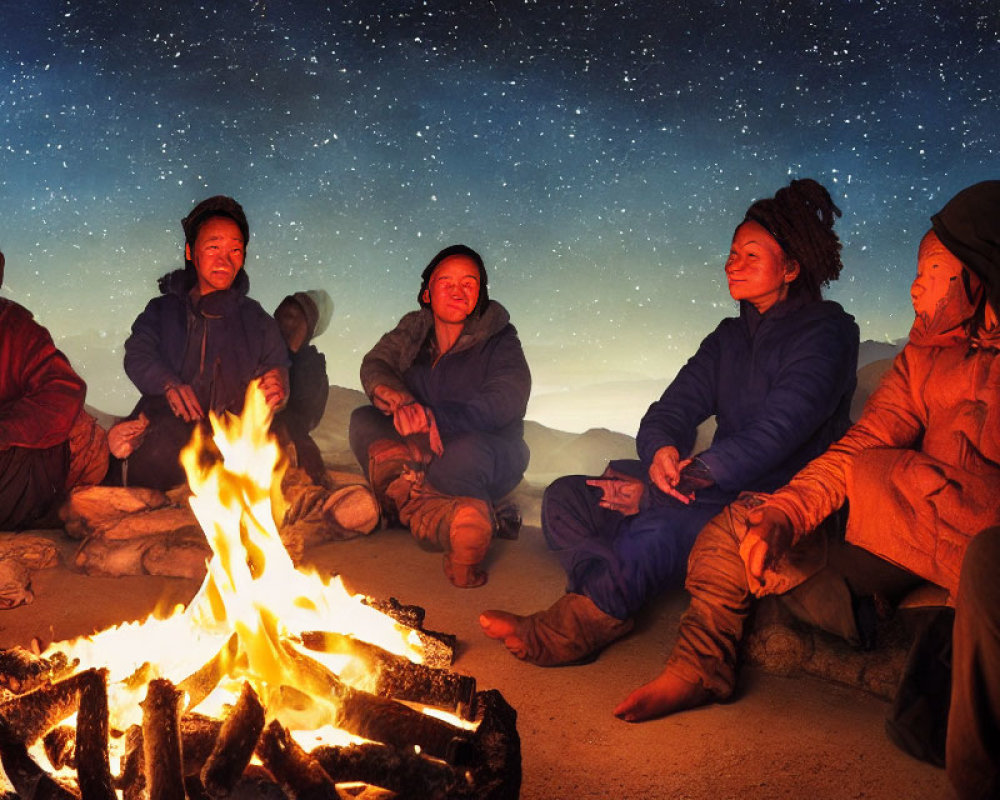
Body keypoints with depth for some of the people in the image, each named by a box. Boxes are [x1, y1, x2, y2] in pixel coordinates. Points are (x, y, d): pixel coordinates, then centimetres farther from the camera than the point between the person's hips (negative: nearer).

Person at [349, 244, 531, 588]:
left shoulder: (499, 340, -4)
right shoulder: (412, 331, 9)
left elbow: (503, 405, -18)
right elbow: (374, 367, -7)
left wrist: (432, 416, -29)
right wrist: (401, 402, -31)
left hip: (491, 461, -5)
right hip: (422, 449, 5)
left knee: (469, 450, -39)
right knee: (364, 420, -21)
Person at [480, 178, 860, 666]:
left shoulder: (825, 333, -8)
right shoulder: (731, 336, 16)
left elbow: (773, 435, -20)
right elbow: (675, 406, 9)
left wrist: (655, 491, -22)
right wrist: (661, 451, -19)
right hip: (718, 492, 8)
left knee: (657, 529, -37)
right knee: (566, 497, -8)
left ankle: (563, 632, -21)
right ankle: (612, 611, -27)